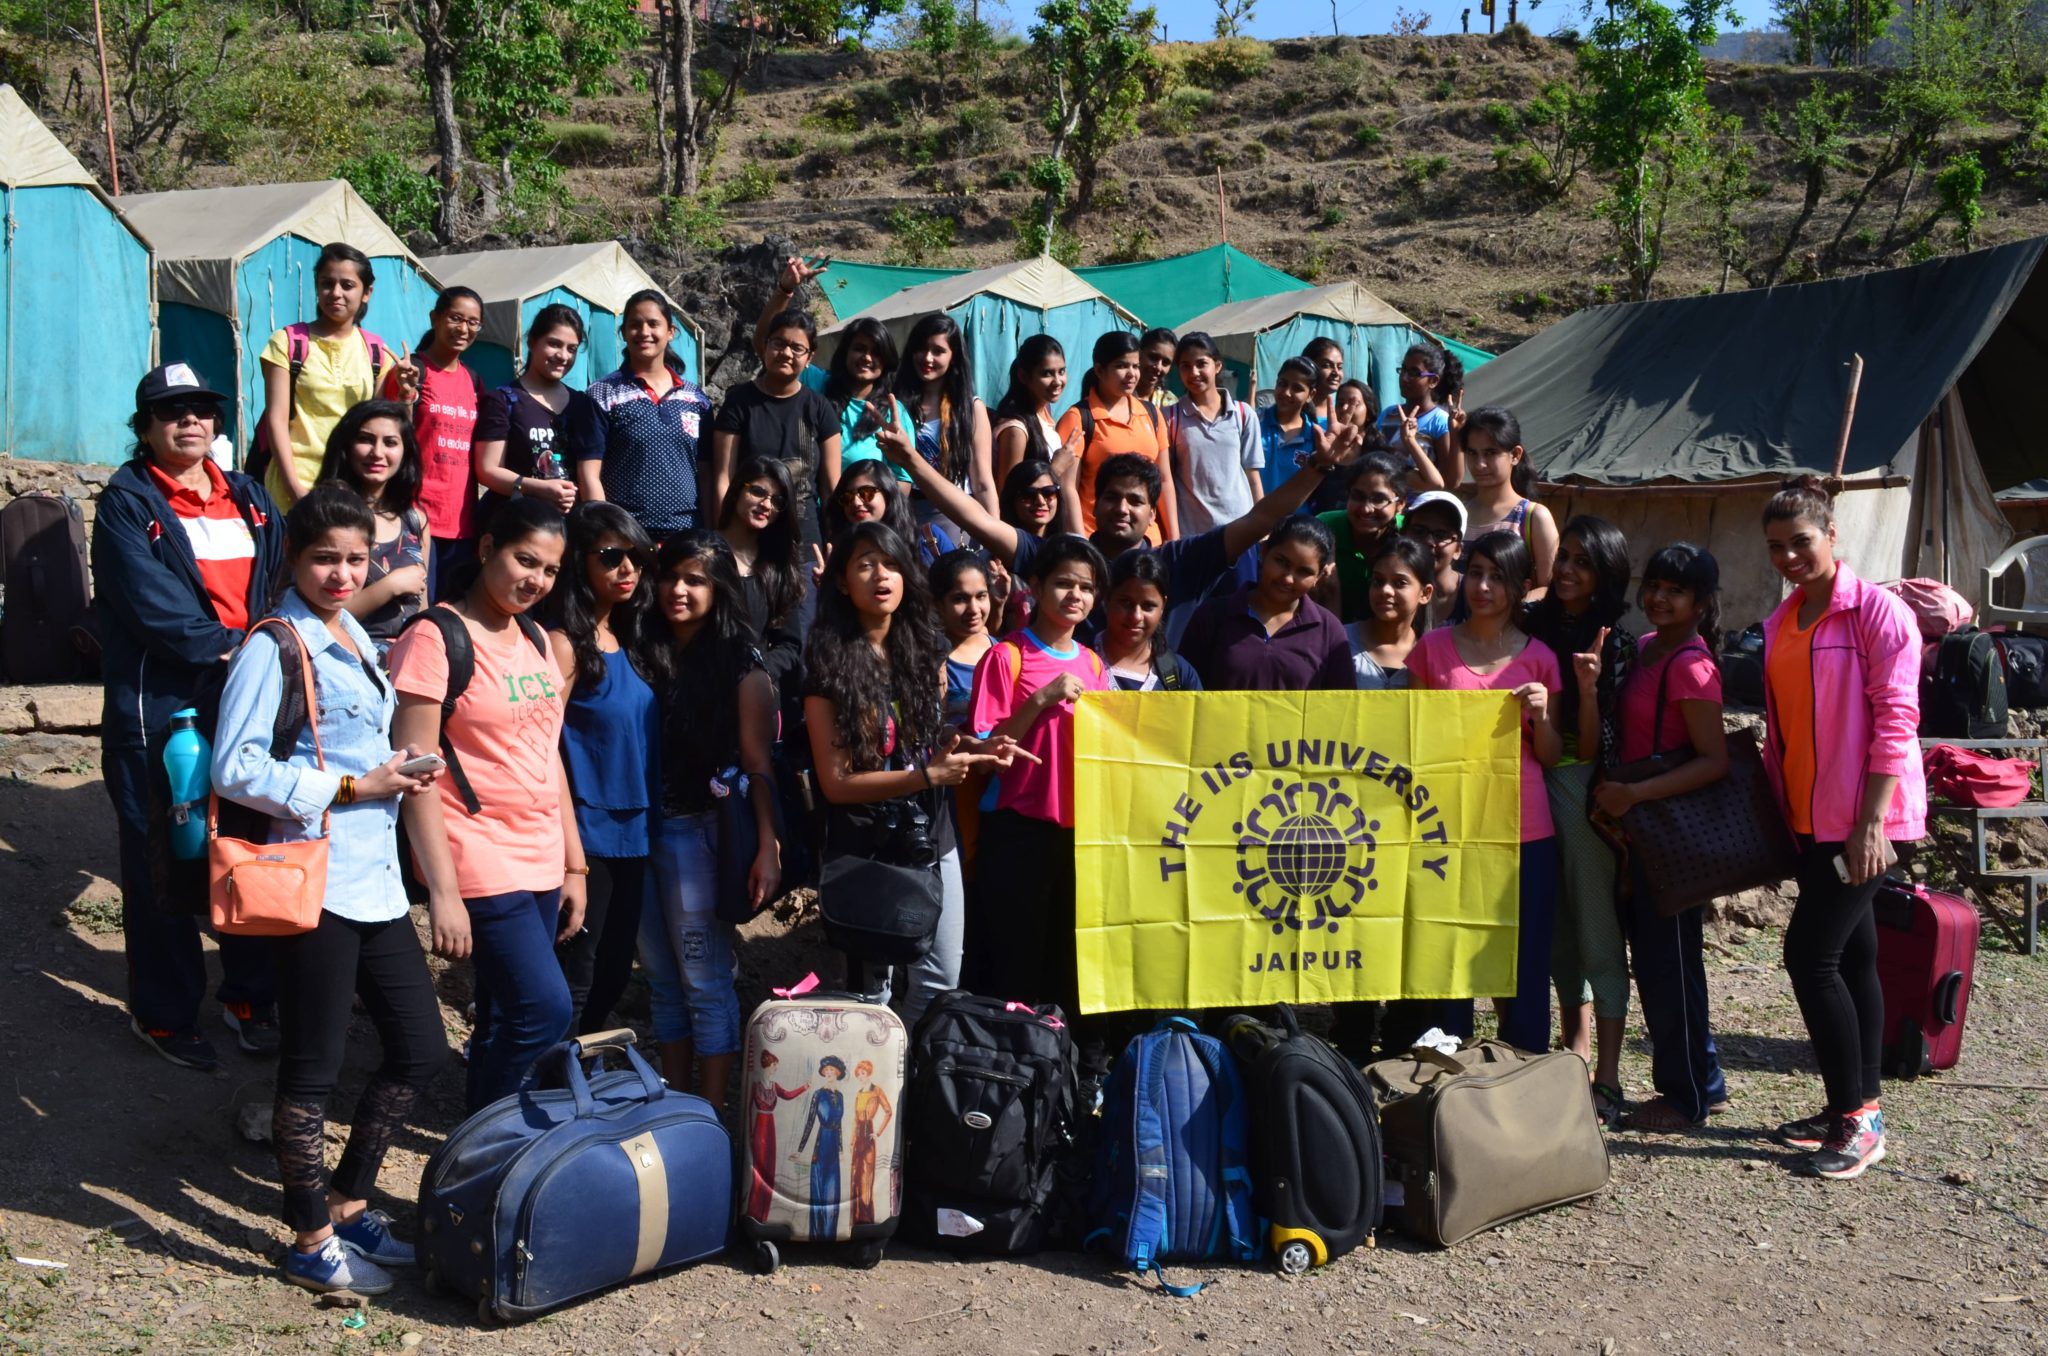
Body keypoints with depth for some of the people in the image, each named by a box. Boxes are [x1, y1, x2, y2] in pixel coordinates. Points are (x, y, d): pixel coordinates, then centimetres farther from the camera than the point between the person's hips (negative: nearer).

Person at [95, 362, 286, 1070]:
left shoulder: (248, 499, 13)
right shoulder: (127, 502, -4)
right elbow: (154, 607, -15)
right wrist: (229, 647, -15)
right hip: (160, 710, -5)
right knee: (163, 864, 4)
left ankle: (249, 996, 27)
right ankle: (162, 1013, 18)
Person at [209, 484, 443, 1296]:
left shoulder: (355, 637, 14)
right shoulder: (274, 648, -10)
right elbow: (235, 770, -17)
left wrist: (399, 775, 6)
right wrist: (352, 788, -16)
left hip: (376, 879, 8)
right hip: (313, 884, -8)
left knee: (420, 1048, 12)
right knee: (313, 1068, 3)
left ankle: (347, 1202, 29)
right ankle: (311, 1244, 17)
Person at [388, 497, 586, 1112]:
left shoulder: (536, 640, 13)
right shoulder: (436, 636, -10)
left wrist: (575, 865, 14)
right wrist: (442, 893, -17)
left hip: (542, 864, 7)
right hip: (482, 868, -7)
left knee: (506, 1023, 11)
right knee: (546, 1009, -12)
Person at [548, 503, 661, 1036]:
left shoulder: (628, 642, 10)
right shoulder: (565, 642, -12)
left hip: (633, 833, 8)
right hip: (587, 835, -8)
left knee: (613, 972, 16)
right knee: (575, 980, -2)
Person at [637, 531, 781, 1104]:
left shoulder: (739, 664, -4)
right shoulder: (643, 651, 8)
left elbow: (758, 764, -7)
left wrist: (768, 847, -15)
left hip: (699, 831, -5)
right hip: (639, 828, 5)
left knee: (704, 982, 0)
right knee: (664, 981, 13)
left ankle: (710, 1117, 7)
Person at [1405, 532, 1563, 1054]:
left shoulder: (1539, 658, 5)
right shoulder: (1432, 649, 4)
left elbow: (1551, 757, 7)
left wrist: (1541, 715, -10)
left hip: (1524, 829, 0)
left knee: (1524, 963, 3)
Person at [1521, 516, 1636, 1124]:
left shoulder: (1615, 642, -6)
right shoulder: (1532, 623, 6)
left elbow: (1593, 745, -11)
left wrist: (1588, 687, -24)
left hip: (1584, 787, -5)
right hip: (1531, 779, 5)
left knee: (1597, 925, -3)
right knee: (1556, 921, 13)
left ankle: (1606, 1078, 1)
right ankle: (1576, 1042, 29)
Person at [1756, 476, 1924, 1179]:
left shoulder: (1877, 611, -10)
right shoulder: (1779, 625, 12)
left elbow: (1895, 719, -15)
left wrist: (1871, 820, -20)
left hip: (1861, 818, -8)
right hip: (1810, 820, 8)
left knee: (1811, 956, -11)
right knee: (1850, 957, 13)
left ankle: (1854, 1120, -2)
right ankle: (1859, 1108, 21)